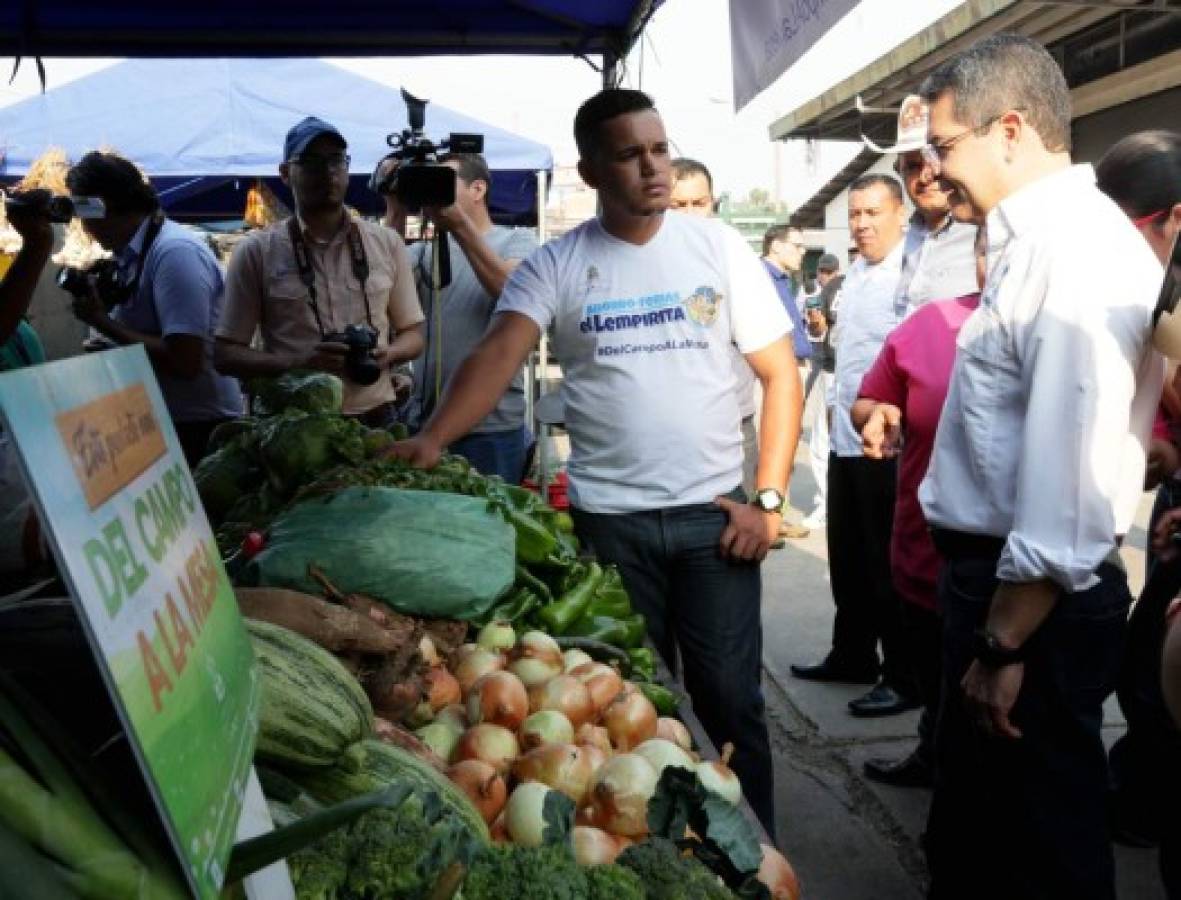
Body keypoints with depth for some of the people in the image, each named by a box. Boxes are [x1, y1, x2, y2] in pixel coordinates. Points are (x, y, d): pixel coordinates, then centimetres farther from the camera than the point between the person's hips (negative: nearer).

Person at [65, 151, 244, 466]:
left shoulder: (174, 252, -18)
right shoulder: (133, 254, 9)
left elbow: (184, 362, -25)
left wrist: (102, 322, -17)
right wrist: (102, 313, 0)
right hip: (161, 422, 8)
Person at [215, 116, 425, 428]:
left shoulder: (386, 242, 7)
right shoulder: (256, 251, -1)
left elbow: (412, 333, 13)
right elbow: (227, 354, -1)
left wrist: (388, 353, -9)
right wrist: (296, 362, -18)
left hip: (376, 418, 2)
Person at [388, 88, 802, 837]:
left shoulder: (718, 246, 1)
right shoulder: (555, 265, -1)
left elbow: (781, 373, 2)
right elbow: (498, 355, -15)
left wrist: (770, 499, -5)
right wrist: (433, 439, -33)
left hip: (712, 514, 0)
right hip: (607, 520, 0)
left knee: (731, 703, 6)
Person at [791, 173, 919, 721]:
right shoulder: (855, 275, 14)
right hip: (847, 436, 9)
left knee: (888, 567, 1)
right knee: (848, 560, 19)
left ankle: (906, 679, 15)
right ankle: (852, 655, 34)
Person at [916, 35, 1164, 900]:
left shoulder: (1081, 253, -21)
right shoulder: (1040, 239, 9)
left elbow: (1068, 480, -26)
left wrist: (1005, 646, -21)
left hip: (1034, 600, -9)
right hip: (991, 571, 9)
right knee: (973, 821, 25)